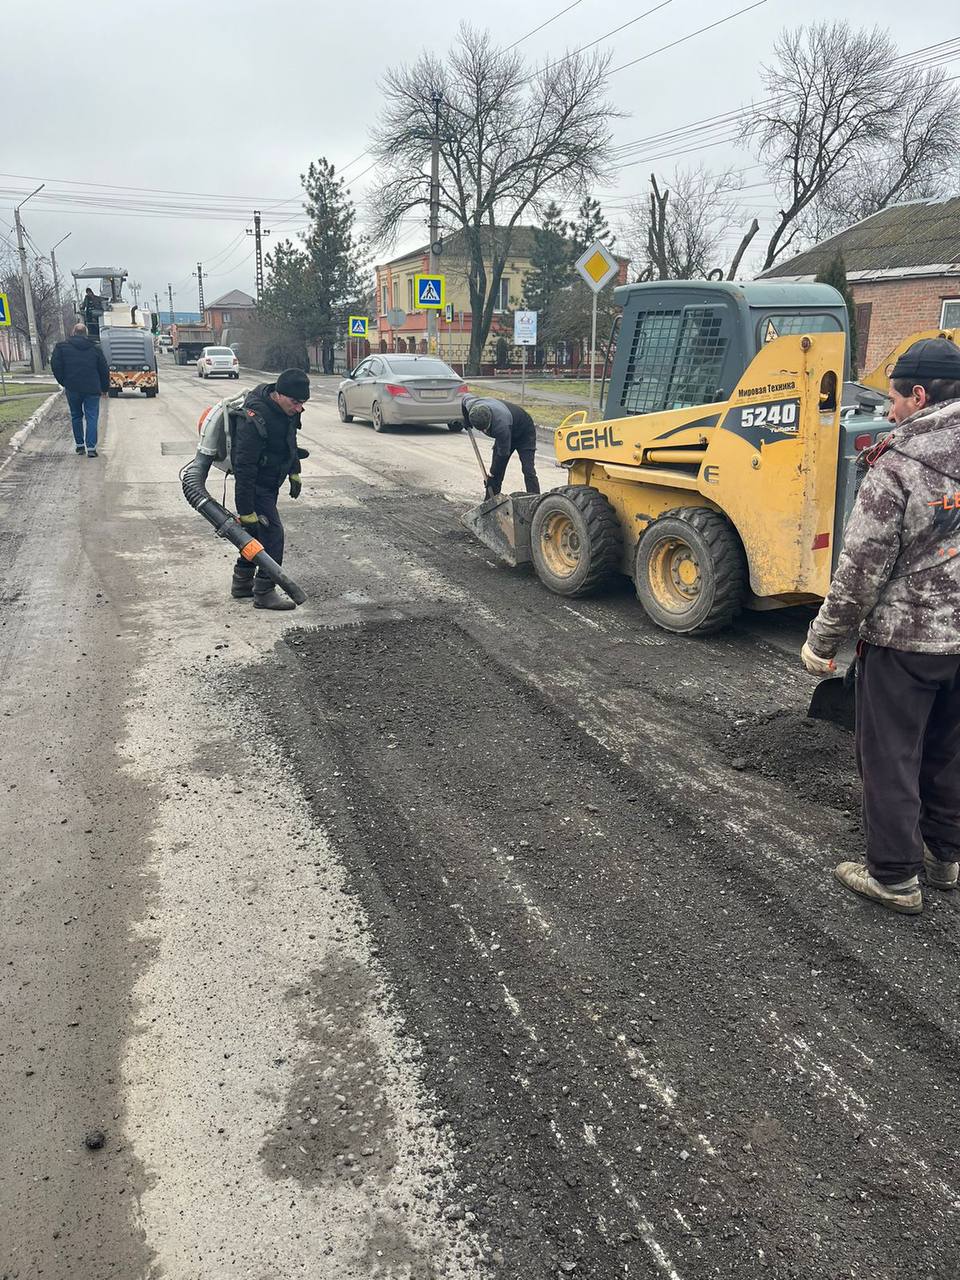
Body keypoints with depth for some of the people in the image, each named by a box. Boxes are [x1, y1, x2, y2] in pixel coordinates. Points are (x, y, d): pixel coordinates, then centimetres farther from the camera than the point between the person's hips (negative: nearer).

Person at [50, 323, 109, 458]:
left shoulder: (62, 347, 3)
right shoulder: (95, 349, 6)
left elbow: (55, 365, -5)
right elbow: (104, 370, 8)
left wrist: (63, 382, 7)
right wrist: (105, 388, 18)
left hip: (72, 389, 1)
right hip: (92, 389, -1)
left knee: (76, 416, 16)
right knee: (91, 417, 0)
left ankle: (79, 445, 19)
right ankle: (91, 448, -10)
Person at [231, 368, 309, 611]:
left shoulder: (286, 409, -5)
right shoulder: (255, 420, -32)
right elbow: (244, 468, -31)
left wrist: (295, 472, 21)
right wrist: (245, 511, -29)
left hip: (269, 483, 9)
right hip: (255, 485, -9)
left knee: (257, 530, 16)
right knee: (272, 532, -12)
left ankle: (241, 583, 30)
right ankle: (264, 592, -3)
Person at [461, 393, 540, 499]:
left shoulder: (501, 424, -45)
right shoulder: (471, 404, -27)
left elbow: (503, 453, -32)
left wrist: (492, 474, -23)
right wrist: (466, 421, 11)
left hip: (524, 433, -7)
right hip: (504, 434, 7)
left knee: (528, 471, -17)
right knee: (497, 470, 1)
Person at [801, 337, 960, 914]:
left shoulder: (897, 468, -19)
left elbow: (861, 568, -18)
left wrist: (823, 641, -9)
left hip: (903, 637, -7)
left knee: (890, 757, 6)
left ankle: (895, 877, 16)